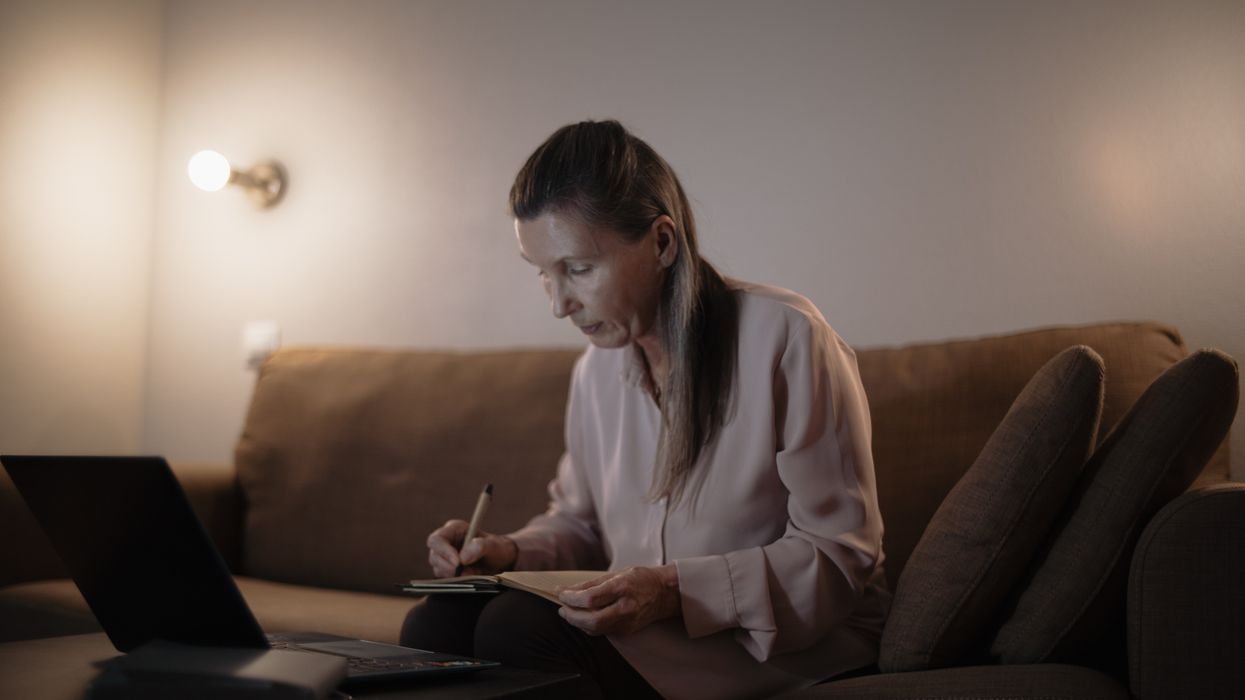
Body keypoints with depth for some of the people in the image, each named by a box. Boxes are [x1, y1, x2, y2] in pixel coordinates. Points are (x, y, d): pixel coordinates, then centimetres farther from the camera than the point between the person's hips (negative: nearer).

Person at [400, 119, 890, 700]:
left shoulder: (786, 340, -13)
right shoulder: (596, 369, 9)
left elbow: (842, 556, -14)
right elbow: (578, 520, 22)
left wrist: (676, 591, -26)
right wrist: (511, 553, -2)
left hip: (791, 645, -6)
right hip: (643, 629, 6)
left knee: (522, 627, -28)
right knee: (435, 623, -19)